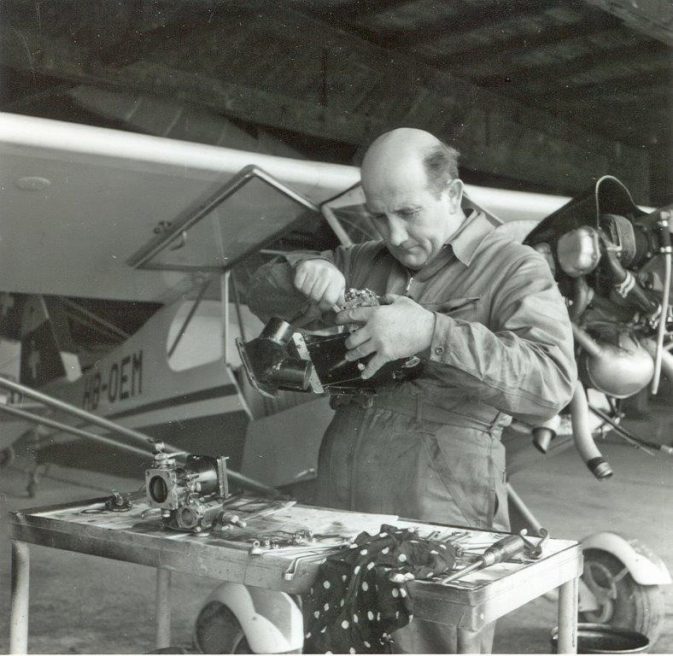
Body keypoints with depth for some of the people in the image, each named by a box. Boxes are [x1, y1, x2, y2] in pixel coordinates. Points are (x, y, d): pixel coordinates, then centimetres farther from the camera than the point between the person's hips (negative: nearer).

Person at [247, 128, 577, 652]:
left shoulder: (514, 270, -1)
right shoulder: (363, 263, 16)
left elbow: (553, 382, -17)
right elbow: (262, 297, 22)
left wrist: (432, 334, -26)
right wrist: (303, 271, -1)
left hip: (439, 512, -5)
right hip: (340, 502, 5)